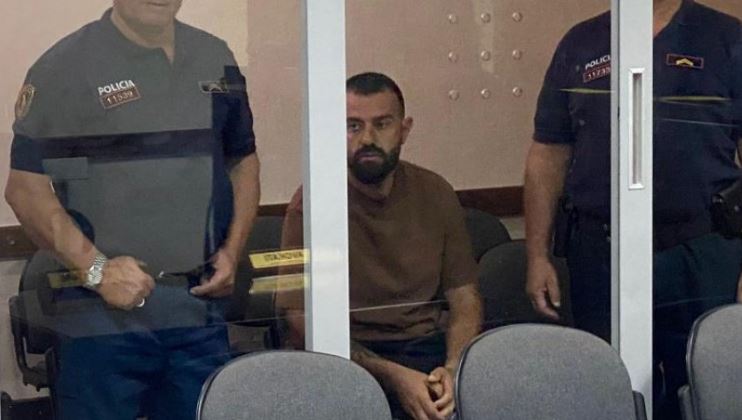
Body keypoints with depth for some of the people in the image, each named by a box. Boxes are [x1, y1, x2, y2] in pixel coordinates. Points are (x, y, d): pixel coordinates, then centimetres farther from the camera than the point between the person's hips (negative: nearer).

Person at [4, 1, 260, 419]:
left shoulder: (216, 59, 11)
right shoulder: (65, 66, -5)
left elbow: (244, 161, 20)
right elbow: (25, 186, -8)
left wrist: (232, 251, 6)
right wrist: (95, 268, -17)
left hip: (200, 313, 5)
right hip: (104, 320, -4)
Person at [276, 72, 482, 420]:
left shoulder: (435, 194, 7)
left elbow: (465, 300, 7)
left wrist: (453, 368, -15)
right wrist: (393, 376, -22)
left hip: (424, 346, 3)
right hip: (345, 355, -3)